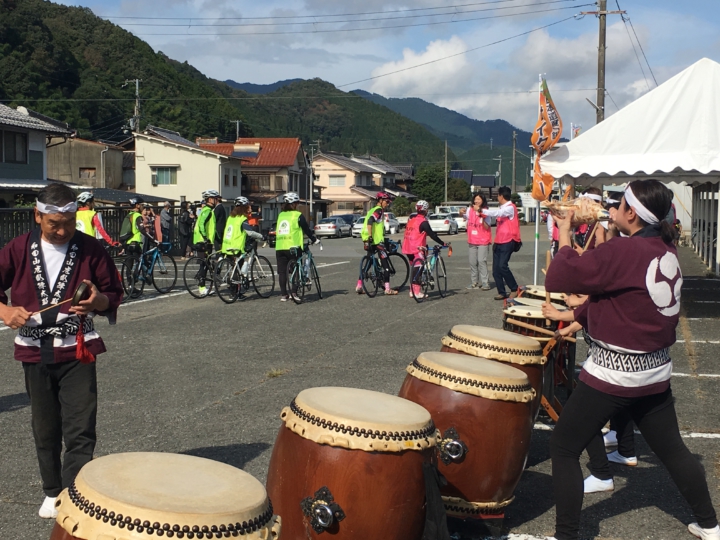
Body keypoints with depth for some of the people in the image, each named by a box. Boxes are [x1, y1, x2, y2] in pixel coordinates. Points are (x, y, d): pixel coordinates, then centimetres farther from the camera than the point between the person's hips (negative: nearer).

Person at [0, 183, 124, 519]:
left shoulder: (91, 249, -5)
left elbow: (114, 293, 2)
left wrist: (98, 300, -21)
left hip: (77, 353, -2)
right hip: (35, 353, 2)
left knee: (80, 431, -7)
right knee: (45, 429, 14)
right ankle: (52, 492, 31)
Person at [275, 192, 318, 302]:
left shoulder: (280, 215, 13)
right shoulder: (298, 215, -2)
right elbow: (307, 230, 1)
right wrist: (314, 240, 14)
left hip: (279, 247, 4)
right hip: (293, 247, -4)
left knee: (282, 271, 6)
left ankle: (283, 294, 6)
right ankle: (294, 292, 0)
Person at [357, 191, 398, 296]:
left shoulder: (372, 210, 20)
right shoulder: (379, 210, -10)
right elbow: (370, 222, -26)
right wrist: (370, 237, -29)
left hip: (370, 241, 9)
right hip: (377, 241, -9)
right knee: (385, 264, -4)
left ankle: (359, 286, 13)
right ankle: (387, 289, -5)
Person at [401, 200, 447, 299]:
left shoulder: (411, 219, 13)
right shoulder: (423, 222, -11)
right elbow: (432, 235, -14)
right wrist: (443, 243, -8)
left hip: (407, 248, 8)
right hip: (417, 249, -8)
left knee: (414, 269, 17)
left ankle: (412, 291, 20)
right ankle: (417, 292, -5)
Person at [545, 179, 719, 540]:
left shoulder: (622, 251, -21)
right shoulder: (668, 251, 4)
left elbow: (557, 279, -20)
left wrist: (564, 236, -7)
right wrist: (579, 317, 16)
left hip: (613, 373, -8)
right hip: (656, 371, 8)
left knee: (563, 447, 4)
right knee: (671, 448, 21)